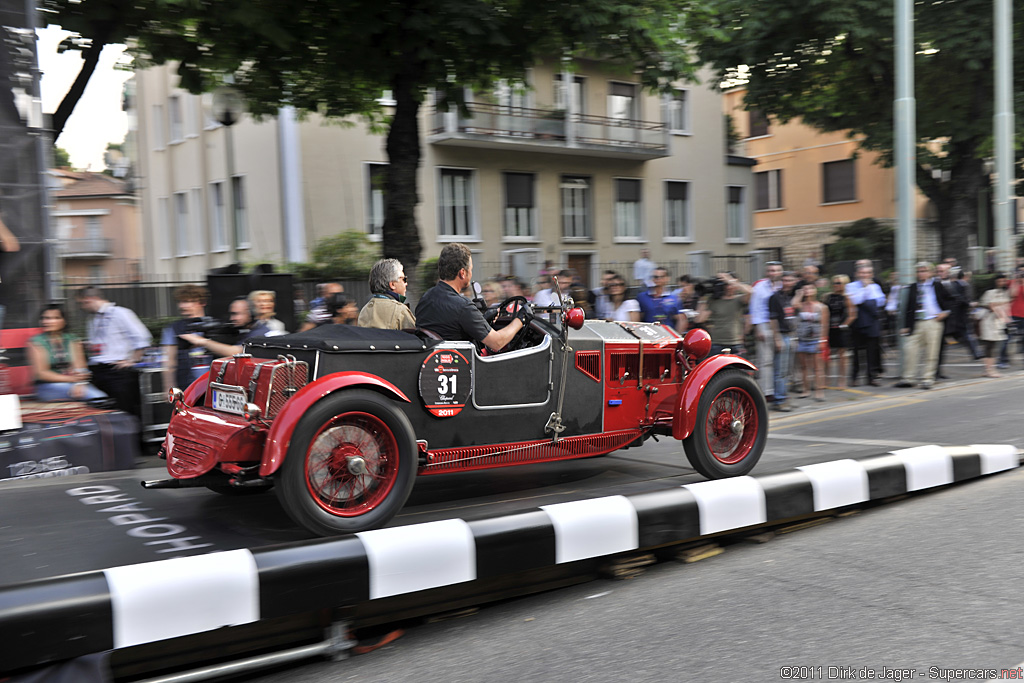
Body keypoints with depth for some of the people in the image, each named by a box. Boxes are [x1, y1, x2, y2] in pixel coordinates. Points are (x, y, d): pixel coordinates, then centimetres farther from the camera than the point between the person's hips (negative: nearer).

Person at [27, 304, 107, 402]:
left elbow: (79, 366, 1)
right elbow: (40, 373, -5)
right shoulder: (36, 342, 2)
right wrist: (71, 379, -17)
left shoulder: (72, 340, 11)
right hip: (48, 387, -4)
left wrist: (79, 384, -22)